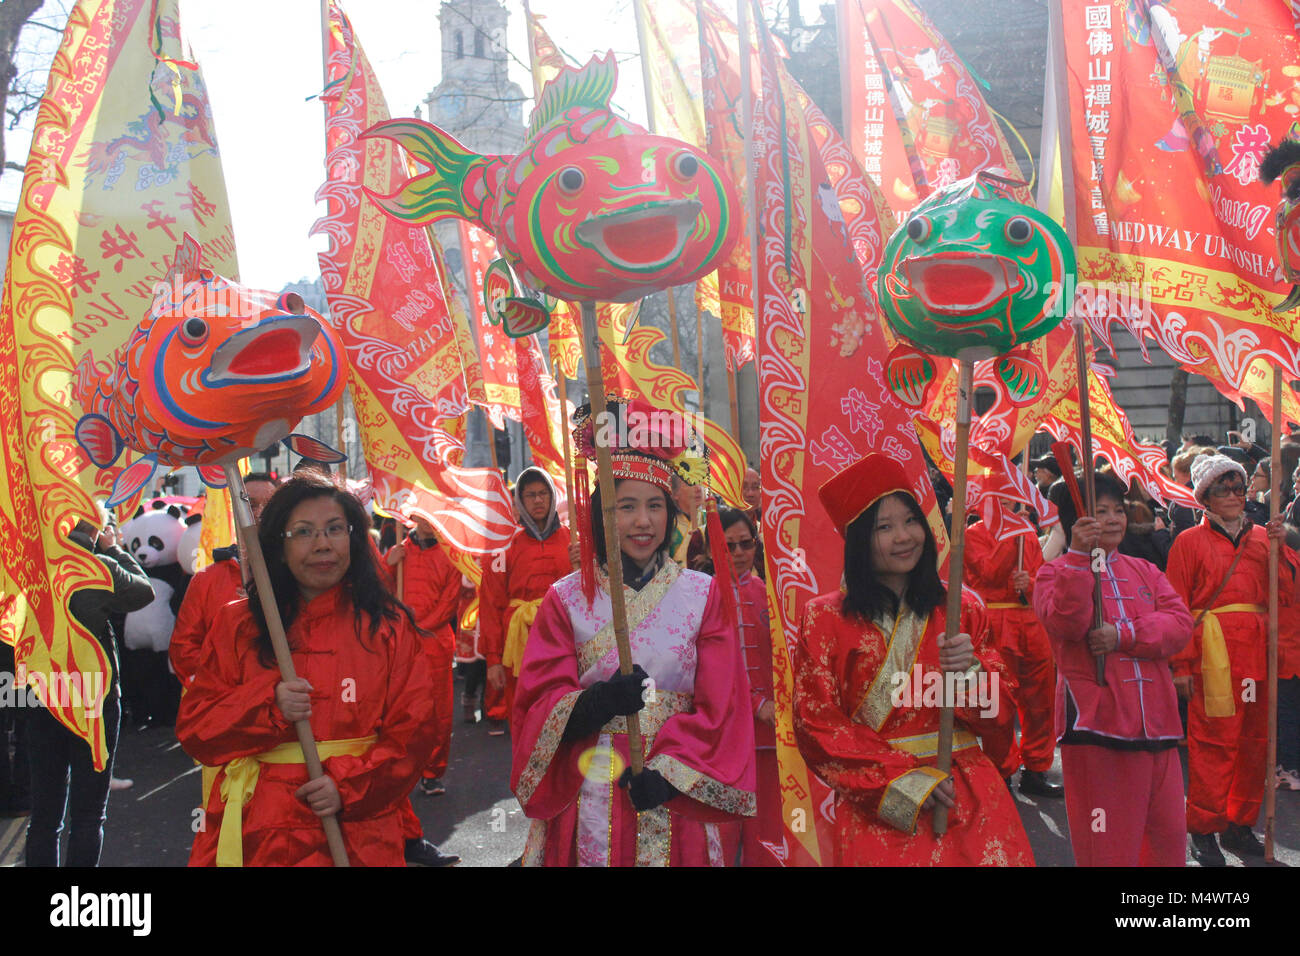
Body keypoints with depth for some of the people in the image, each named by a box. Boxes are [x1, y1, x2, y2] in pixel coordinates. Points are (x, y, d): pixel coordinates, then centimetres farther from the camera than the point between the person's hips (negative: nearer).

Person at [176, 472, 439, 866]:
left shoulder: (387, 625, -1)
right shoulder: (238, 624, 3)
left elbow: (413, 731, -4)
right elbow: (193, 728, 1)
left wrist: (349, 786, -16)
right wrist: (267, 704, -15)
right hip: (254, 834, 1)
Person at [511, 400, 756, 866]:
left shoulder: (704, 595, 2)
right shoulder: (566, 599, 0)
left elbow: (720, 708, -2)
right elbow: (537, 707, -5)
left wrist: (666, 774, -14)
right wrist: (597, 702, -24)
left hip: (676, 800, 1)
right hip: (586, 800, 0)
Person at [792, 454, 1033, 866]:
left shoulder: (962, 608, 6)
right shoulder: (825, 617, -1)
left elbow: (1001, 715, 4)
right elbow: (817, 725, -4)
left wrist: (970, 673, -16)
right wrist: (900, 779, -11)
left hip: (969, 794, 2)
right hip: (876, 805, -2)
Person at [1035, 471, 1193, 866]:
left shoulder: (1145, 571, 16)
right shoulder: (1056, 572, 1)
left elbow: (1181, 623, 1)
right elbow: (1067, 624, -18)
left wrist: (1124, 634, -15)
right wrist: (1079, 555, -24)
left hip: (1156, 725, 5)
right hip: (1097, 726, -5)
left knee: (1169, 837, 14)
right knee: (1108, 844, -1)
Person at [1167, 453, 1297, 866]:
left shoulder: (1262, 537, 16)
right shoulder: (1190, 541, 1)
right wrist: (1181, 664, -8)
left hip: (1257, 650, 5)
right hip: (1212, 651, -5)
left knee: (1255, 739, 8)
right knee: (1214, 739, -6)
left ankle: (1240, 825, 22)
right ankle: (1204, 831, 5)